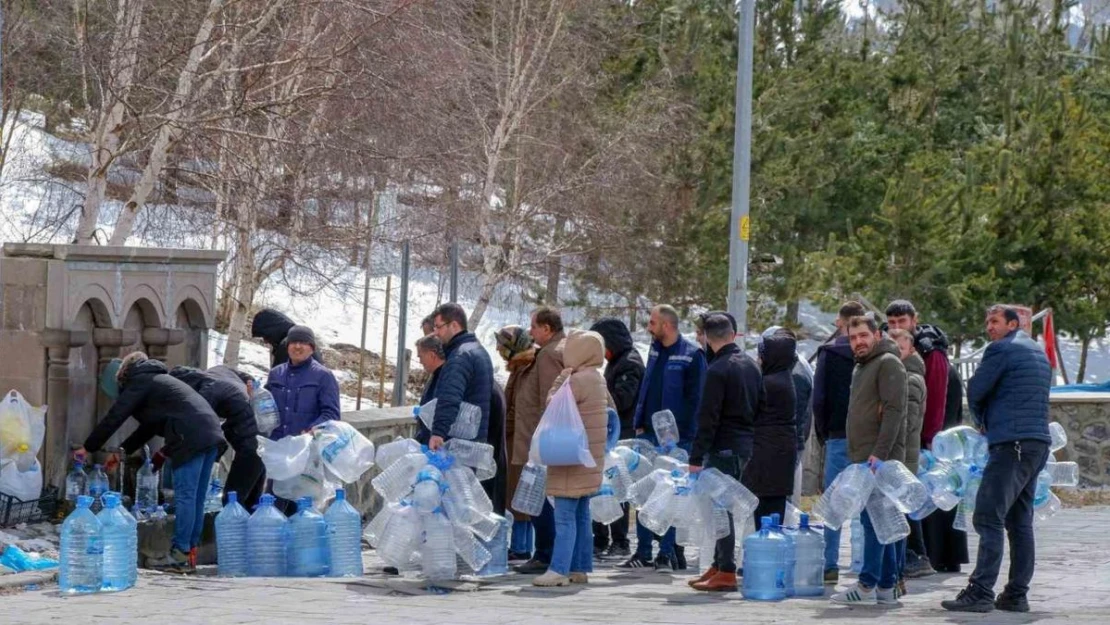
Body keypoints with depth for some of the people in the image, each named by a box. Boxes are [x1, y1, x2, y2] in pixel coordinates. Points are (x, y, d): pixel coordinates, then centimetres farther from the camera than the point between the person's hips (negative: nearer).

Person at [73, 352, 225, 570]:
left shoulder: (140, 382, 6)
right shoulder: (158, 379, 32)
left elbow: (114, 417, 3)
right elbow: (149, 425, 39)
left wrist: (88, 448, 10)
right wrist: (123, 451, 42)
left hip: (191, 439, -9)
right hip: (211, 434, 9)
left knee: (185, 496, -9)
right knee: (196, 498, 10)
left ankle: (180, 553, -11)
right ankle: (191, 551, 11)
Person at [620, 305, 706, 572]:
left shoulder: (691, 355, -8)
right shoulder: (655, 350, 14)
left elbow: (694, 398, -10)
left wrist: (682, 433, -14)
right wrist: (640, 424, 11)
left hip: (677, 438, -7)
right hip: (650, 434, 7)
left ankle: (668, 553, 4)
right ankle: (643, 552, 12)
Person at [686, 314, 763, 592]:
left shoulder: (718, 370, -14)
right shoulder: (752, 366, 12)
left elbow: (707, 418, -17)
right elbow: (760, 408, 16)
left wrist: (696, 458, -15)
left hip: (724, 447, -8)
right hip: (747, 445, 8)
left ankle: (726, 572, -7)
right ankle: (718, 566, 21)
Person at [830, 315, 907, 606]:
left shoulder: (888, 363, -8)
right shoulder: (862, 367, 22)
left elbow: (894, 410, -17)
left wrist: (879, 453, -23)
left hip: (880, 459, -10)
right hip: (864, 459, 10)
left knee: (874, 520, -11)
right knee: (877, 521, 10)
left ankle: (868, 587, -13)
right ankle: (886, 588, 13)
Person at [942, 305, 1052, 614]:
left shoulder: (1001, 350, -6)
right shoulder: (1039, 353, 22)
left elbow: (975, 392, -4)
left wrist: (981, 420, 16)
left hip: (1011, 443, -9)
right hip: (1039, 442, 9)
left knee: (989, 518, -12)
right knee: (1020, 521, 11)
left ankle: (980, 592, -19)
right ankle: (1016, 594, 10)